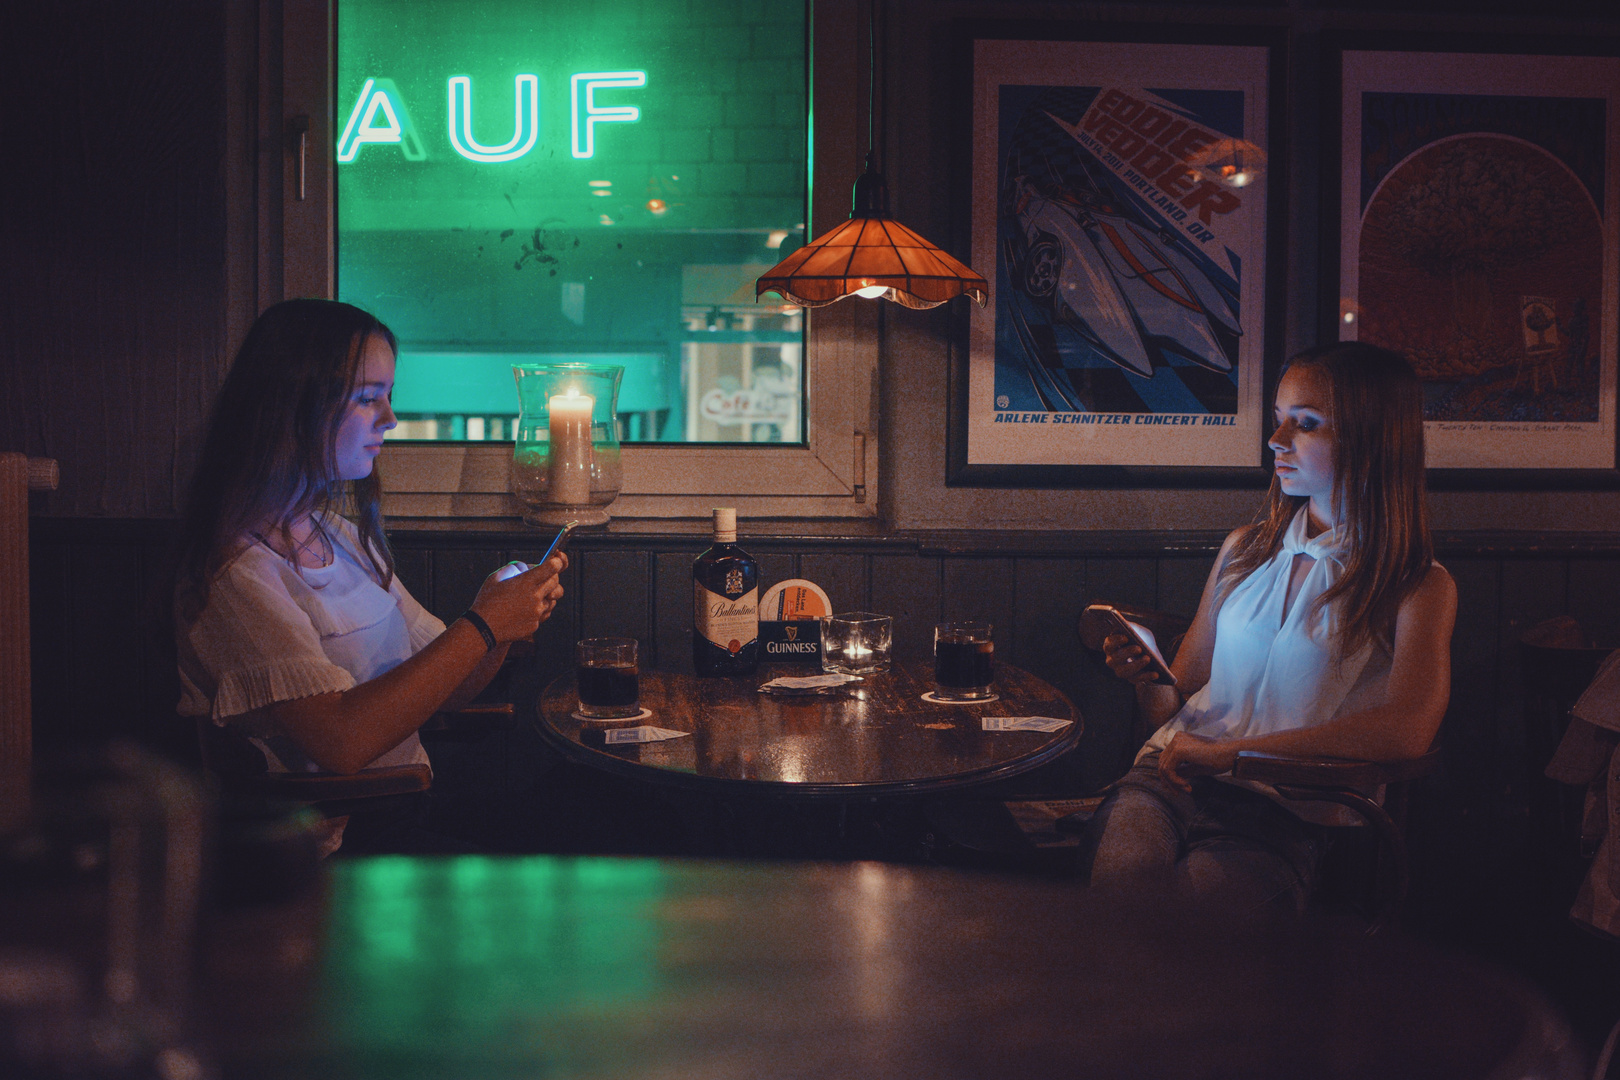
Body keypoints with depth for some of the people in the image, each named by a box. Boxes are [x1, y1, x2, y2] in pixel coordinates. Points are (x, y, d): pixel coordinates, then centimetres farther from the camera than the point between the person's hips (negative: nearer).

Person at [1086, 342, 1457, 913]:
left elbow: (1406, 731, -16)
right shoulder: (1243, 550, 18)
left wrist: (1231, 752, -18)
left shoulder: (1421, 587, 4)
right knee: (1120, 874, -33)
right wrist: (1145, 680, -1)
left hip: (1287, 812, -2)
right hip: (1175, 777, 3)